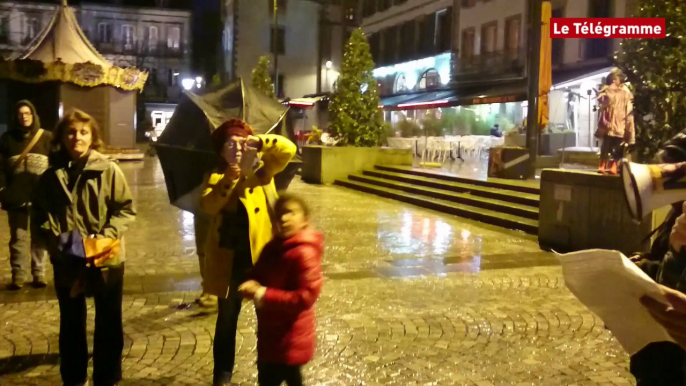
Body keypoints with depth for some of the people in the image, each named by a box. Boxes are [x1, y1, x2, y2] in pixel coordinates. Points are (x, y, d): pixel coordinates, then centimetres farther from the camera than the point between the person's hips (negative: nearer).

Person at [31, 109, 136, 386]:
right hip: (67, 261, 2)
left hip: (106, 259, -2)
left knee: (109, 324, 10)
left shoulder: (108, 170, -8)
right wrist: (56, 239, -13)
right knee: (71, 324, 16)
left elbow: (127, 209, -6)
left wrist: (106, 237, -18)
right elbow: (39, 216, 3)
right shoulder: (51, 176, 0)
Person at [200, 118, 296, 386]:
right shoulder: (216, 177, 0)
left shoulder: (262, 169, 2)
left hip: (262, 256, 1)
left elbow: (288, 149, -12)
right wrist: (228, 180, -30)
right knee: (226, 320, 14)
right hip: (229, 260, 0)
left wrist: (260, 141, -26)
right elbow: (207, 205, -19)